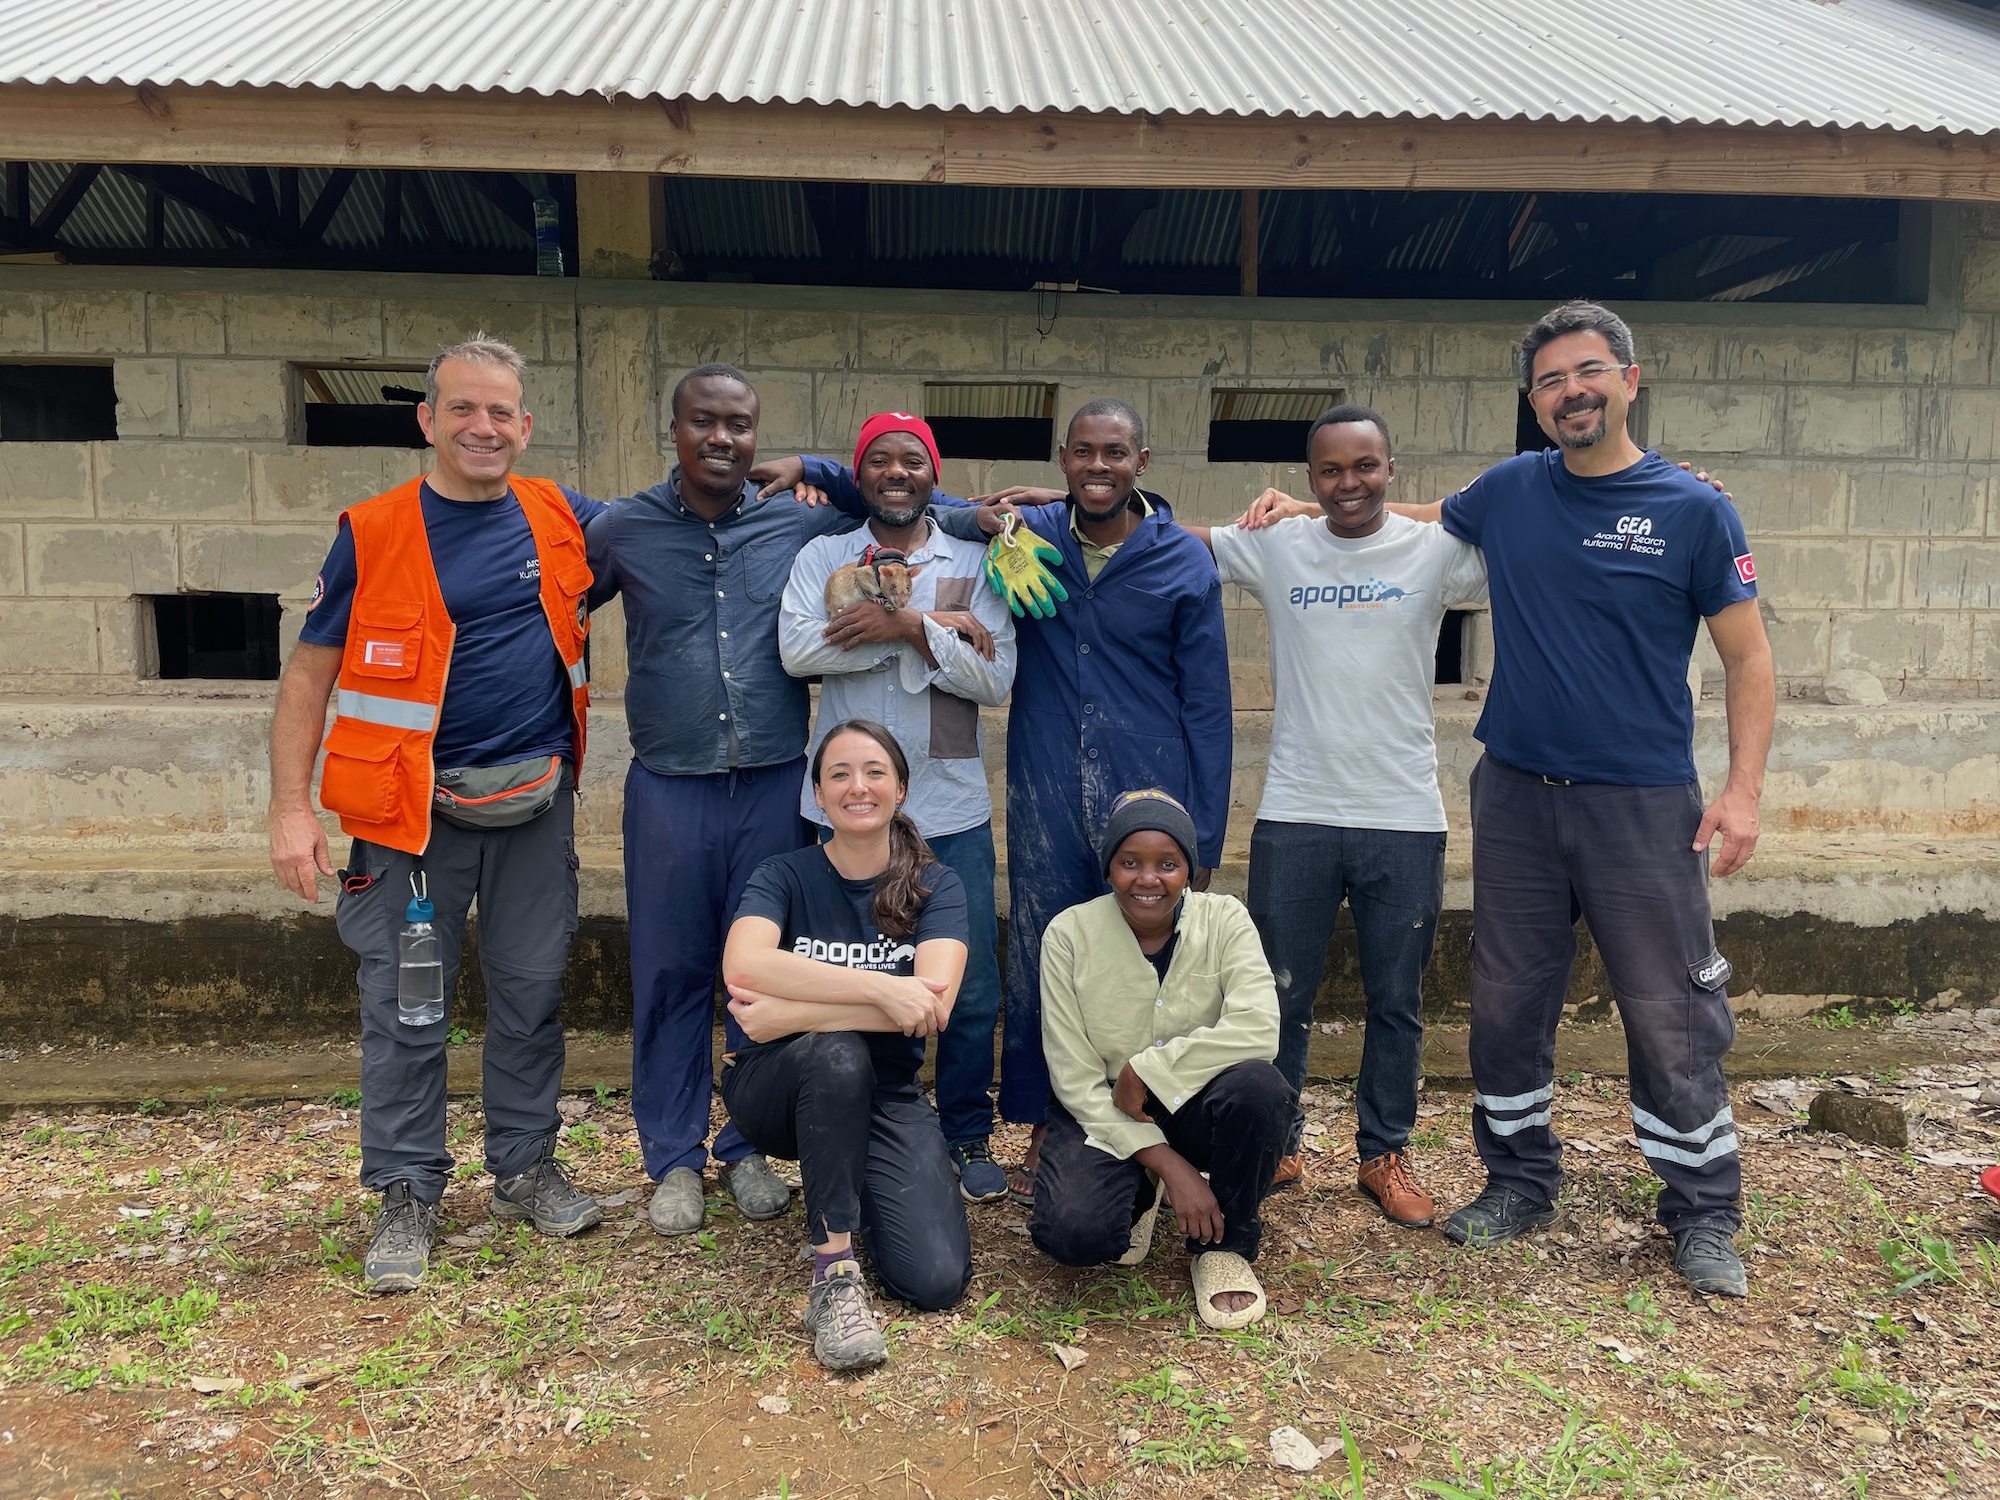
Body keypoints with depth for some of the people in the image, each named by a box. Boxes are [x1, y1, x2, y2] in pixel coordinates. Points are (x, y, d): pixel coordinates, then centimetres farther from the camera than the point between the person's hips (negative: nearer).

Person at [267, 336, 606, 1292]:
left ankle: (525, 1167, 28)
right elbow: (309, 674, 0)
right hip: (414, 808, -2)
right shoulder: (372, 533, -4)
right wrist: (291, 809, -6)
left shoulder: (561, 519, 3)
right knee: (405, 1006, 4)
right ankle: (407, 1195, 20)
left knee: (531, 991, 11)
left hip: (537, 800, 3)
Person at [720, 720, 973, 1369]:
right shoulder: (785, 876, -7)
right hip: (774, 1091, -1)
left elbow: (934, 1006, -22)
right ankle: (833, 1271, -23)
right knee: (837, 1052, -37)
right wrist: (883, 987, -34)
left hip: (885, 1098, 2)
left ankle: (852, 1189, 16)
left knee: (937, 1280, -17)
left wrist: (788, 1012, -27)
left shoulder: (935, 888, -5)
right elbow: (742, 966, -28)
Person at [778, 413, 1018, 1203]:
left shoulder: (974, 565, 7)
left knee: (971, 988, 5)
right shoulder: (823, 556, 6)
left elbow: (997, 679, -4)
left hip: (952, 809, 0)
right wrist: (937, 625, -15)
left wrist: (908, 626, -17)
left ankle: (968, 1138, 25)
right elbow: (797, 648, -13)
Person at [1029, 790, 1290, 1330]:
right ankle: (1140, 1196, 11)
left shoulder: (1225, 920, -10)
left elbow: (1258, 1030, -26)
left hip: (1195, 1106, 1)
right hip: (1103, 1115, 0)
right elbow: (1074, 1078, -15)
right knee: (1075, 1233, -28)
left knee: (1258, 1085, -33)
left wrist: (1146, 1069, -25)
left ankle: (1224, 1245, -5)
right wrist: (1169, 1164, -22)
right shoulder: (1069, 934, -12)